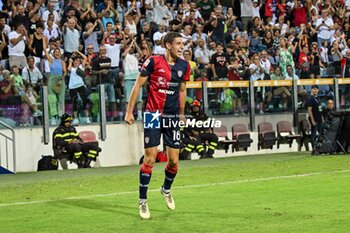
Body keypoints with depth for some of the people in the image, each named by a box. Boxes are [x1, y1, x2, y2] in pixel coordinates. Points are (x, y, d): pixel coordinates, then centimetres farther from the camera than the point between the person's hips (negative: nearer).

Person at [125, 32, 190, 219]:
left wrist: (182, 114, 21)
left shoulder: (184, 66, 5)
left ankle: (166, 190, 34)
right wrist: (129, 111, -6)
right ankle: (143, 202, 4)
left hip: (172, 117, 4)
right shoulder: (153, 62, -8)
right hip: (153, 115, -4)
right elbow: (138, 85, -4)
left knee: (174, 160, 4)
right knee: (150, 159, -7)